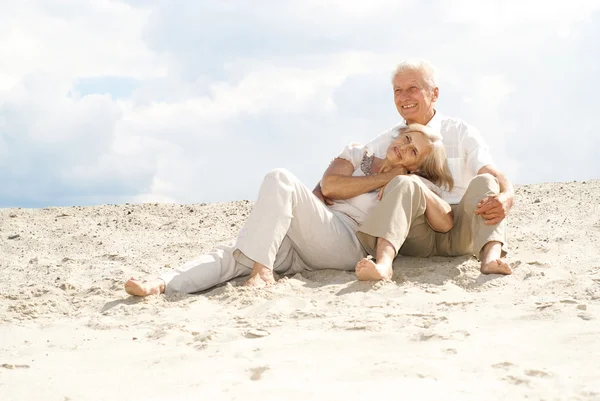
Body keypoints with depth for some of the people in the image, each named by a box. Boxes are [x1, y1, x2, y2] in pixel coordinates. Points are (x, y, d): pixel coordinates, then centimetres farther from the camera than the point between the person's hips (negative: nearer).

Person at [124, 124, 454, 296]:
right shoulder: (358, 153, 23)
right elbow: (330, 185, 5)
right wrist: (380, 179, 4)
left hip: (349, 246, -4)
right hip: (304, 250, 4)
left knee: (280, 179, -26)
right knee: (235, 251, -25)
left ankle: (262, 270, -36)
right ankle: (162, 284, -43)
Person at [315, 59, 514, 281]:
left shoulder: (462, 133, 6)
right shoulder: (388, 141, 14)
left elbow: (494, 175, -8)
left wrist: (505, 199, -33)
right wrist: (320, 189, -11)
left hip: (461, 231, 0)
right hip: (417, 236, 0)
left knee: (484, 183, -26)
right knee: (404, 183, -28)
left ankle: (491, 256, -51)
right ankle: (383, 263, -52)